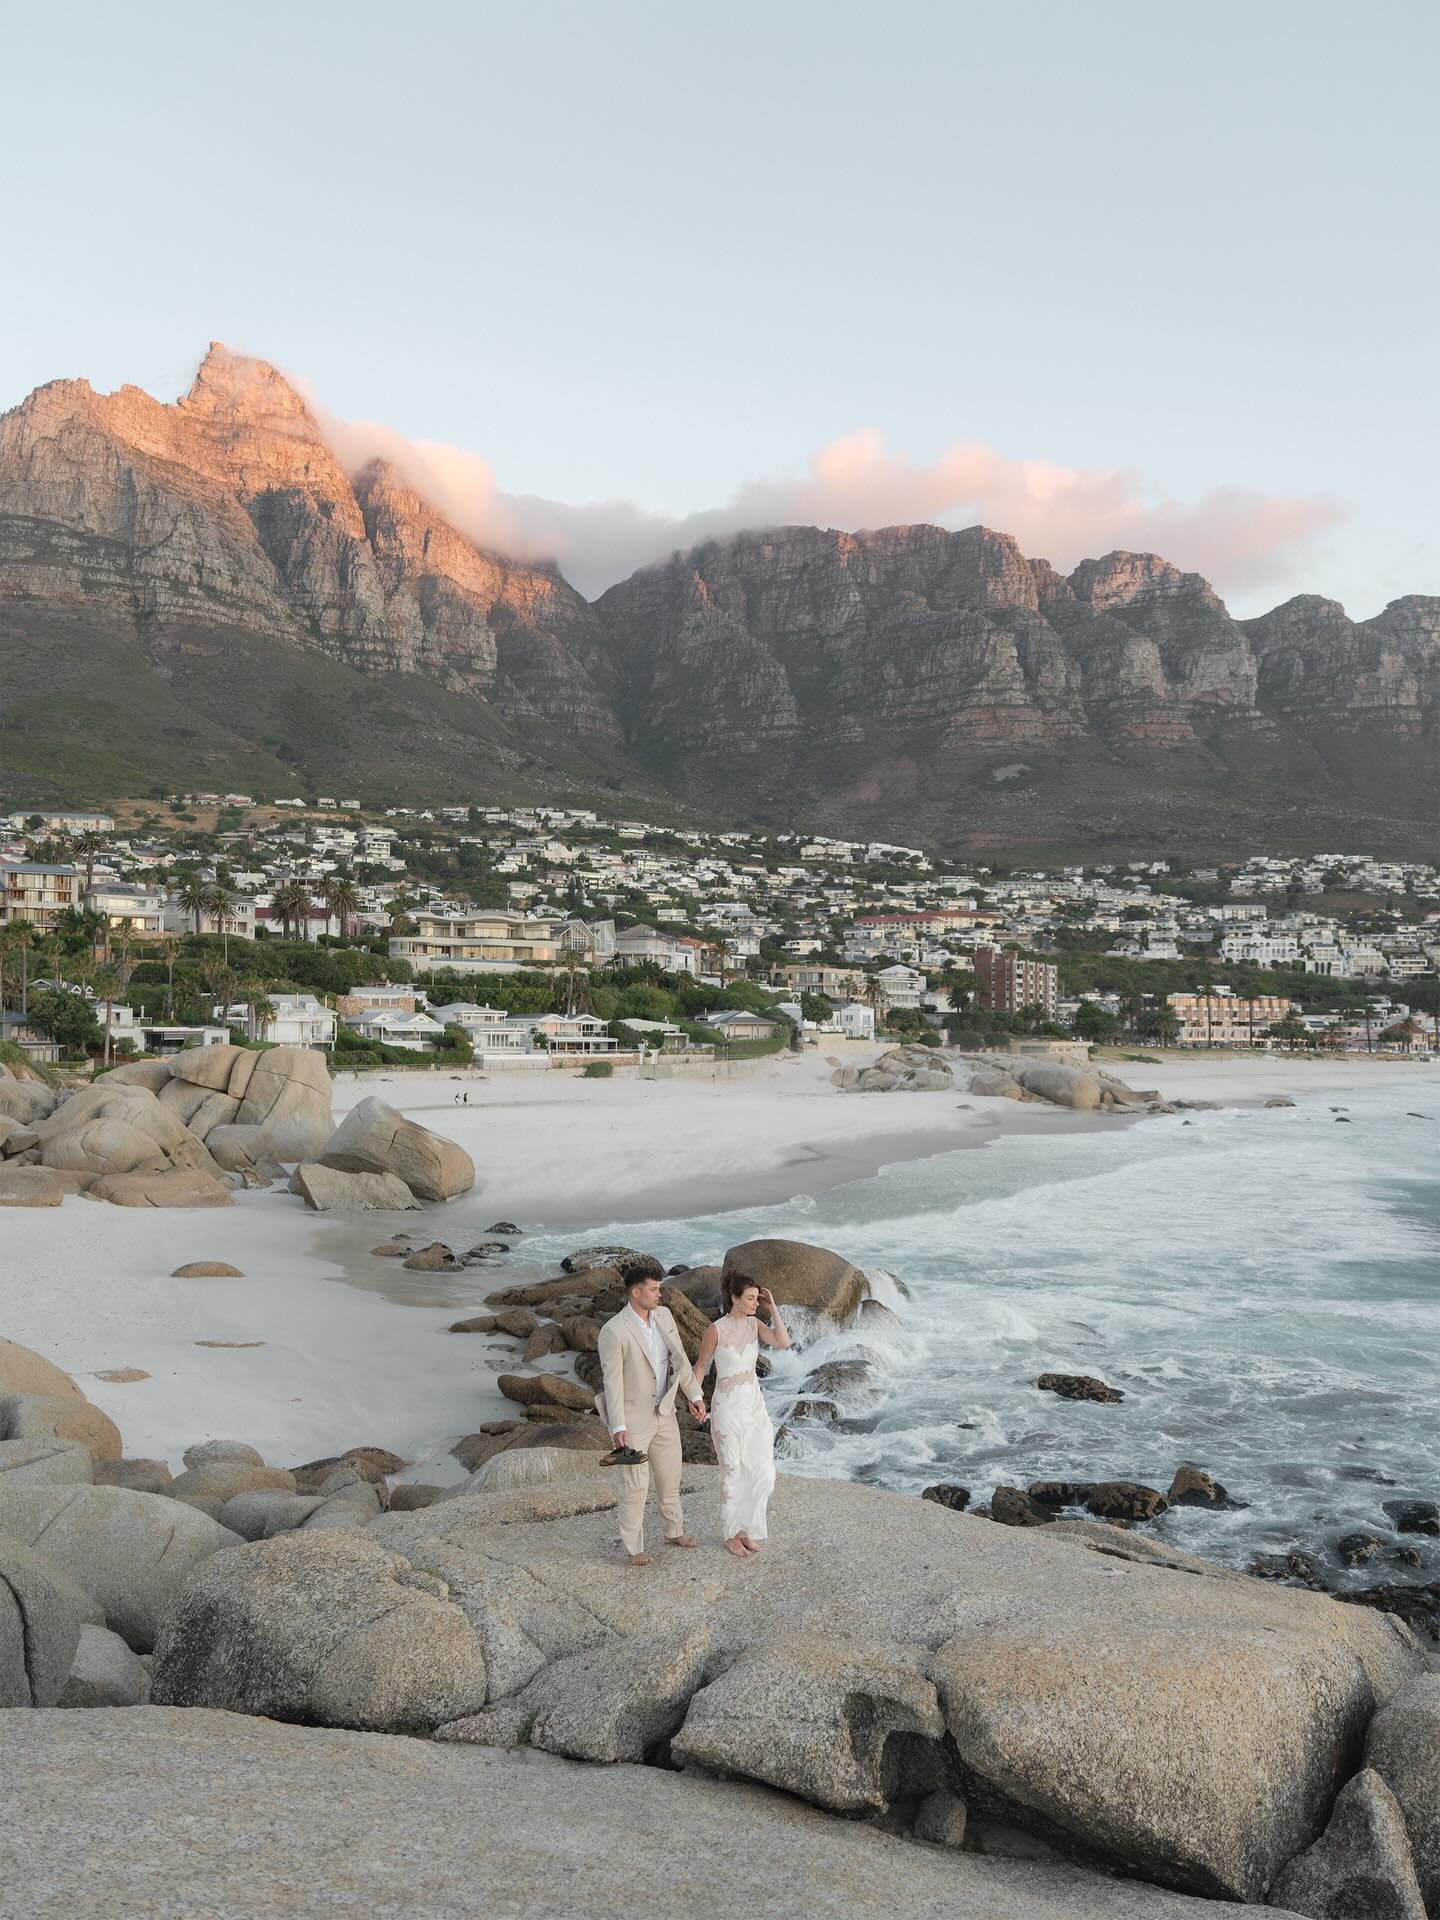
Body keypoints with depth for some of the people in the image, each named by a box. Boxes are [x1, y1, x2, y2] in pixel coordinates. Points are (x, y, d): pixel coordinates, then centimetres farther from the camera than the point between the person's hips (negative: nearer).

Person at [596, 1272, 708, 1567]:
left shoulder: (664, 1315, -2)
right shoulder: (613, 1332, -22)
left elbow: (678, 1358, 8)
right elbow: (612, 1382, -19)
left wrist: (695, 1395, 7)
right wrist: (618, 1428, -20)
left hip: (664, 1413, 7)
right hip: (633, 1419, -6)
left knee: (670, 1478, 19)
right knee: (635, 1485, 2)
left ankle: (674, 1532, 39)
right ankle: (634, 1549, 16)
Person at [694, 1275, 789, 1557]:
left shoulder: (754, 1324, 0)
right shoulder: (716, 1330, -14)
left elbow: (783, 1342, -15)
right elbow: (701, 1367, -3)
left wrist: (772, 1308, -13)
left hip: (755, 1405, 5)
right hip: (727, 1406, -5)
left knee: (763, 1473, 4)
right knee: (733, 1473, 4)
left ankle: (745, 1529, 22)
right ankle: (731, 1534, 22)